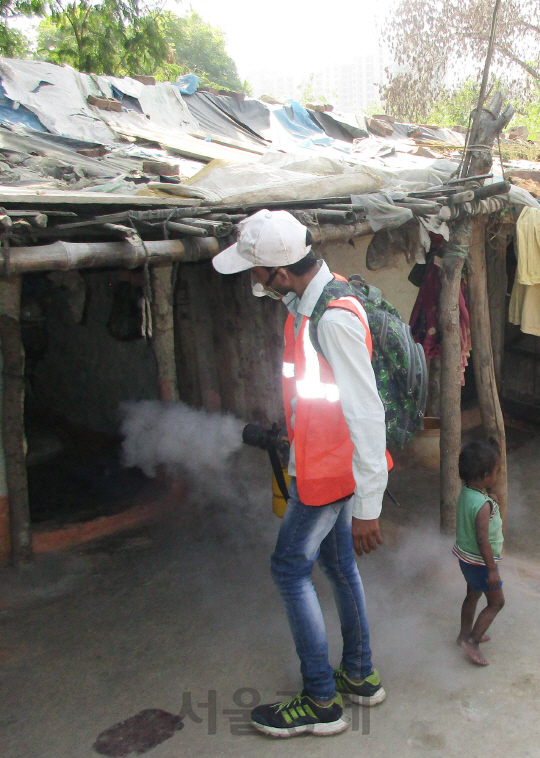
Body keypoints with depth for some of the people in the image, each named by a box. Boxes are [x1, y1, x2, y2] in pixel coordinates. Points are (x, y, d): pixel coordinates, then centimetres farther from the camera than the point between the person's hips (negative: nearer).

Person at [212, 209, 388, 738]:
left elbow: (367, 415, -29)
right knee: (337, 565, 19)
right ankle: (359, 676, 37)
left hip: (329, 470, -10)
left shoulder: (333, 320, -29)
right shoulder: (306, 300, 3)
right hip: (322, 461, 10)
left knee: (290, 570, 2)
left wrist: (367, 506, -26)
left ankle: (321, 703, 17)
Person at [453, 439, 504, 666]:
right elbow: (483, 540, -29)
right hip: (480, 562, -8)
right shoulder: (482, 505, -33)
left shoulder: (465, 492, -8)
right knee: (496, 602, 9)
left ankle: (465, 633, 43)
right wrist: (492, 570, -21)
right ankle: (472, 641, 11)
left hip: (466, 557, 8)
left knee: (473, 595, 26)